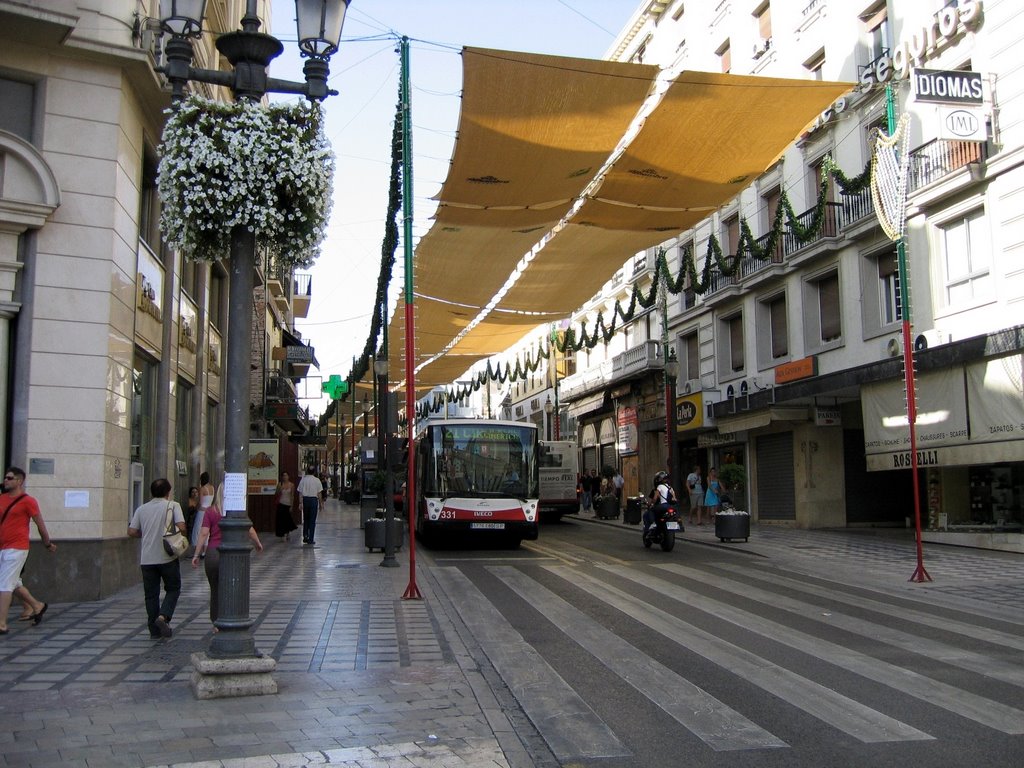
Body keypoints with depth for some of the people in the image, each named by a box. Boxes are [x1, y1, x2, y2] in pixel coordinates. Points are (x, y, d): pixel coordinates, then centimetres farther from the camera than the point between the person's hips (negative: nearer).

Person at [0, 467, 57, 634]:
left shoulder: (27, 501, -8)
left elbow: (40, 524, -1)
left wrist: (47, 544, 5)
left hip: (16, 549, -7)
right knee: (14, 583, 17)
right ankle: (37, 606, 34)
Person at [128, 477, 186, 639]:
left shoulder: (142, 509, 8)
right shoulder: (173, 506, -4)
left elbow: (132, 532, 2)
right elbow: (181, 527, -15)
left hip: (147, 558, 3)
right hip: (167, 557, -3)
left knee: (151, 594, 10)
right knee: (173, 589, 11)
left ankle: (155, 630, 11)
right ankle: (164, 616, -11)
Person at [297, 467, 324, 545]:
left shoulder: (303, 479, 1)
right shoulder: (316, 480, -4)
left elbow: (300, 492, -1)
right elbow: (319, 493, -4)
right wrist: (320, 504, 4)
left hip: (305, 499, 2)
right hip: (313, 499, -2)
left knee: (305, 519, 18)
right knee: (312, 521, 3)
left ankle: (305, 536, 16)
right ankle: (311, 539, 3)